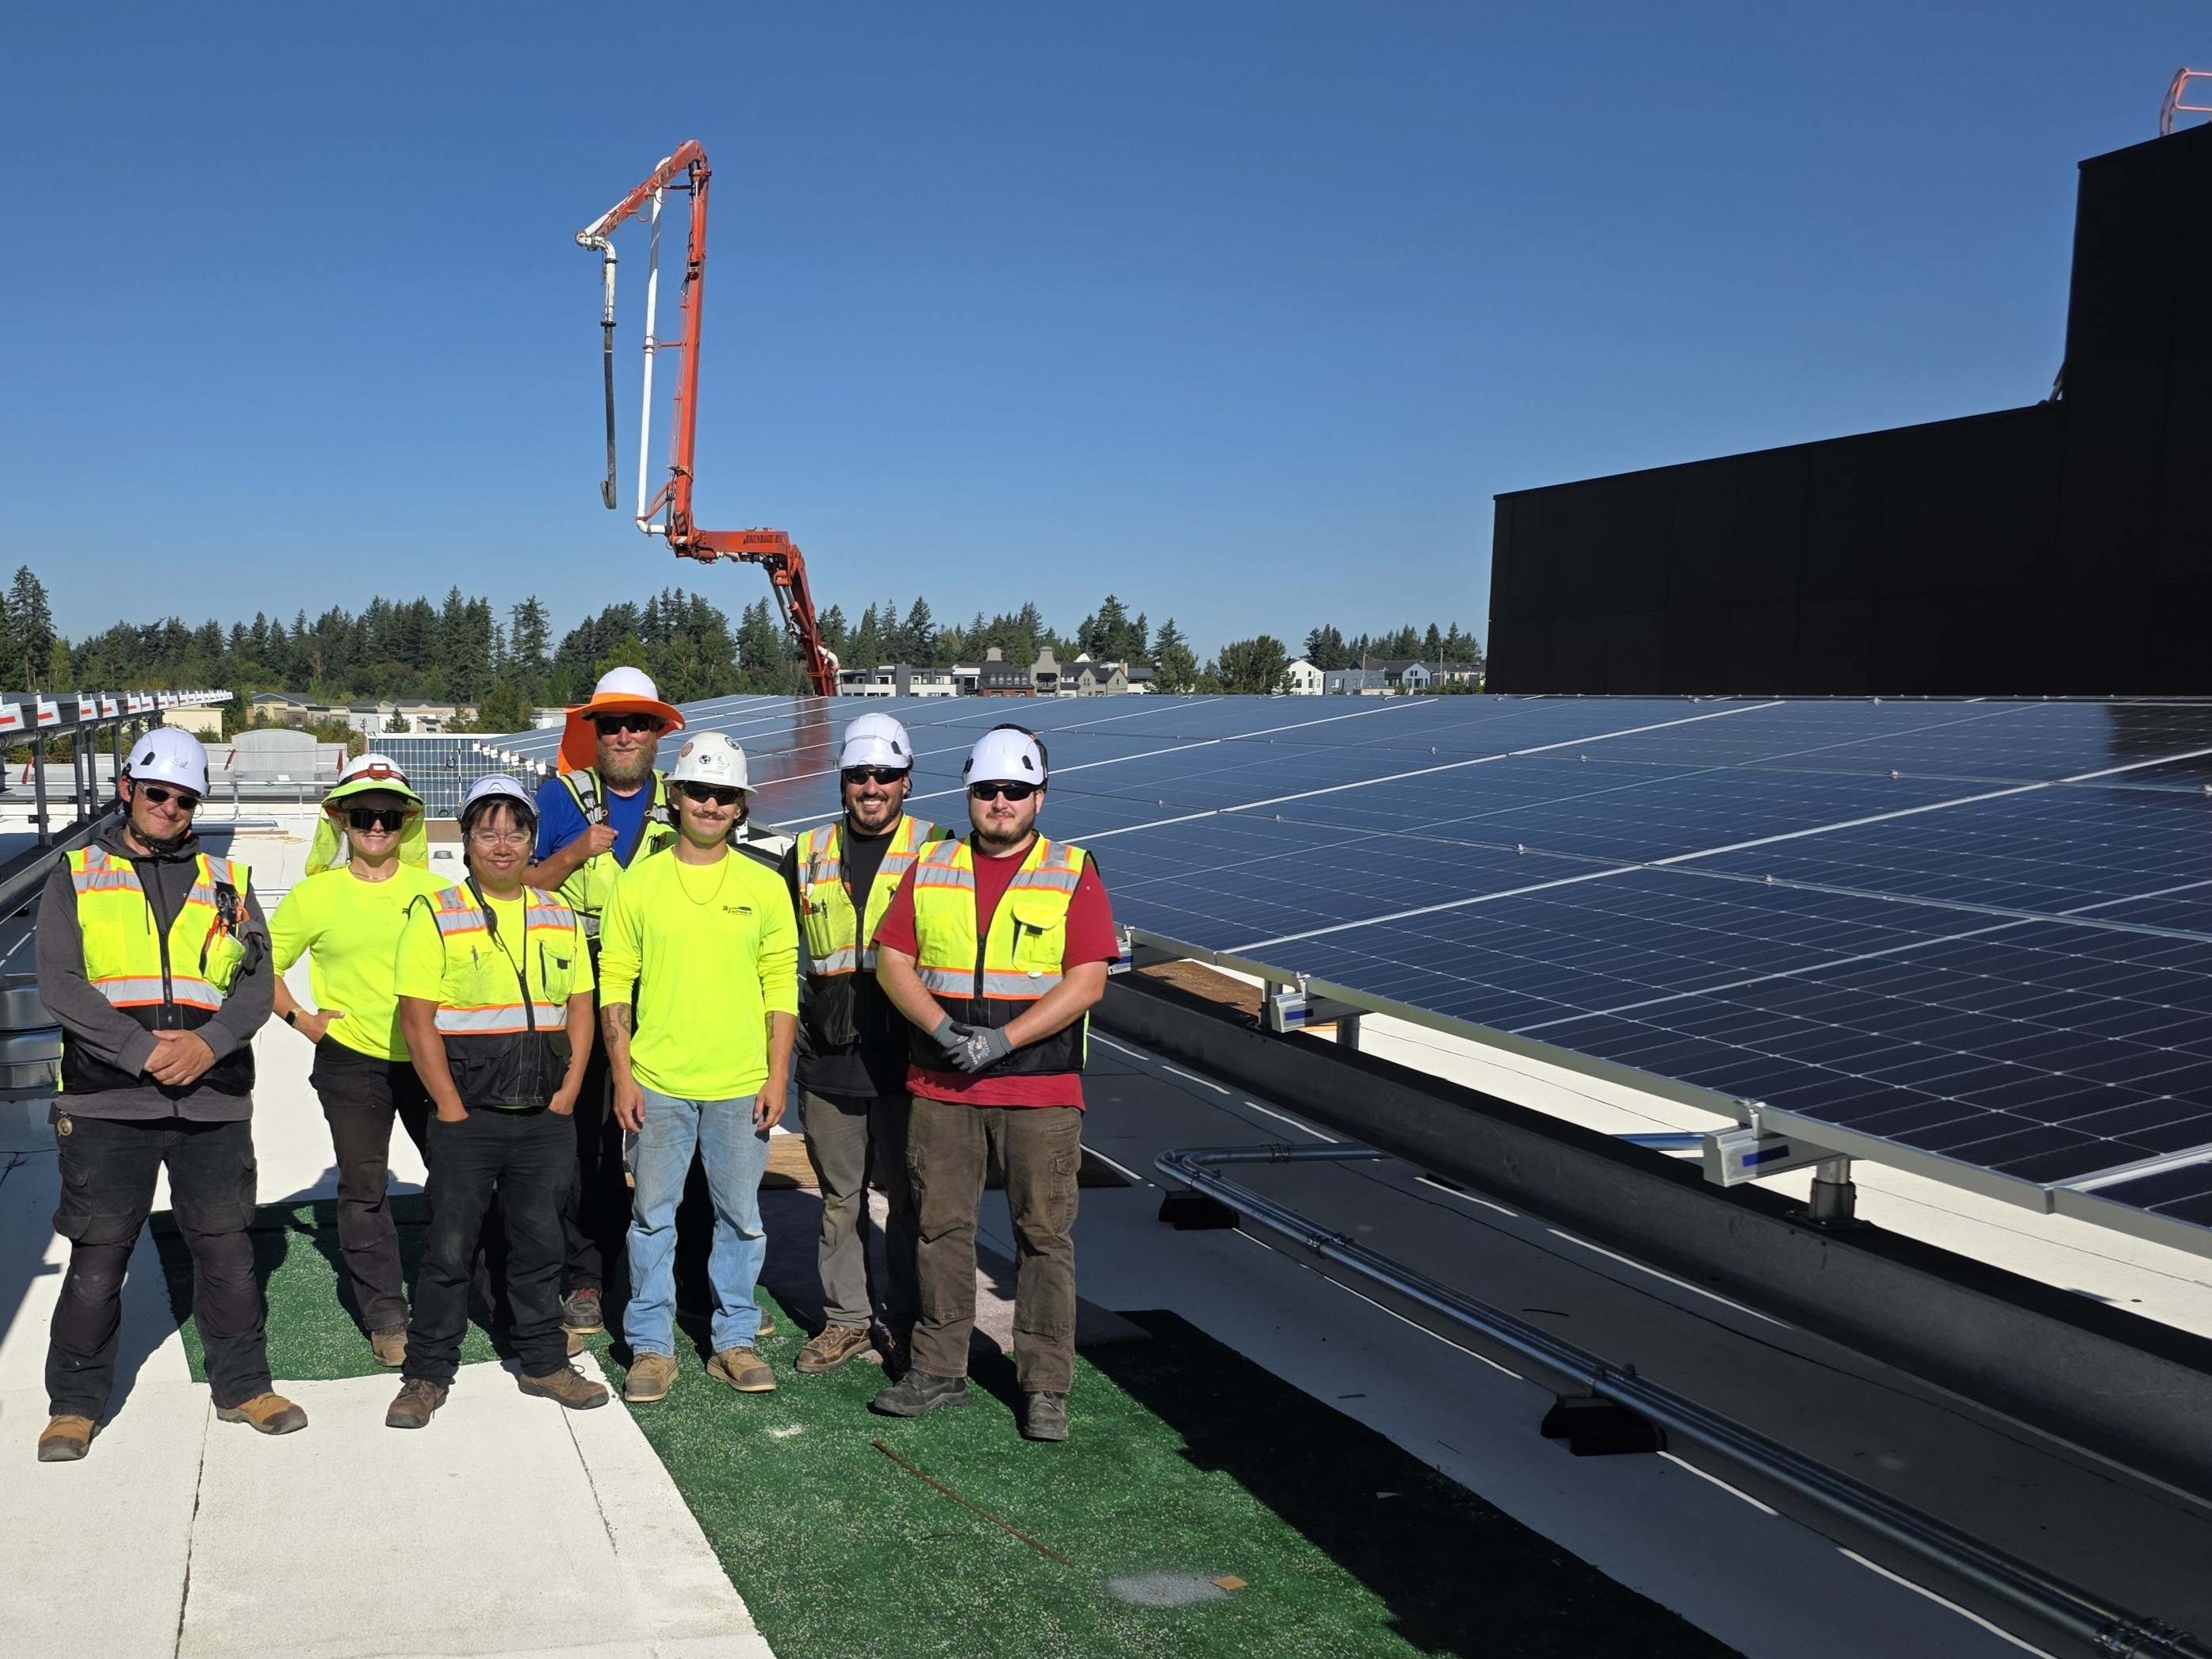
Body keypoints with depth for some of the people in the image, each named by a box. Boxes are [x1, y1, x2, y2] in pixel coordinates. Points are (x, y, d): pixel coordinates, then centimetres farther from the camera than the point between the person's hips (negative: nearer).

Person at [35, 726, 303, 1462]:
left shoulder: (226, 881, 13)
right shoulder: (77, 876, 7)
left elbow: (256, 982, 5)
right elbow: (59, 983, -5)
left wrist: (209, 1044, -13)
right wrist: (142, 1051, -15)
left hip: (213, 1100, 2)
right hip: (106, 1101, -2)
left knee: (227, 1250, 8)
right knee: (97, 1256, 4)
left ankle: (243, 1386, 22)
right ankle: (75, 1404, 19)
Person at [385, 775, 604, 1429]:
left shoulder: (559, 916, 9)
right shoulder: (436, 914, -5)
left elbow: (580, 1009, 11)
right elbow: (418, 1020, -8)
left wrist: (566, 1098, 1)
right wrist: (453, 1112, -10)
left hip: (546, 1118, 4)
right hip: (467, 1118, -4)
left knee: (539, 1244, 13)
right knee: (449, 1248, 3)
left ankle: (544, 1362, 25)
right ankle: (427, 1374, 16)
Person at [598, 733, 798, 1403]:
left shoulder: (765, 887, 3)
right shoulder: (638, 884, 1)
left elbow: (782, 987, 4)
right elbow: (614, 984, 2)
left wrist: (777, 1076, -2)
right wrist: (622, 1076, -4)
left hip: (740, 1085, 1)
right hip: (657, 1083, 0)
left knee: (741, 1217, 9)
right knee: (653, 1216, 7)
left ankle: (734, 1341, 22)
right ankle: (651, 1346, 19)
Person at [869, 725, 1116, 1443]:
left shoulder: (1073, 875, 0)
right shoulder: (930, 870, 10)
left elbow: (1086, 982, -7)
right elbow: (893, 961, 6)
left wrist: (1001, 1040, -16)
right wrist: (942, 1027, -11)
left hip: (1041, 1092, -3)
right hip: (940, 1088, 3)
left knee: (1044, 1236, 1)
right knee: (941, 1228, 9)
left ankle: (1046, 1388, 10)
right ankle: (939, 1371, 22)